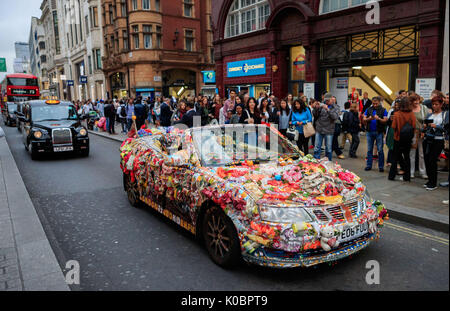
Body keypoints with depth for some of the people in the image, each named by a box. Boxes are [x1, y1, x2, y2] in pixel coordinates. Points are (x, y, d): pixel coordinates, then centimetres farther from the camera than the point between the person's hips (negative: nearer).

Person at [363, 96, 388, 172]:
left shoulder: (383, 110, 2)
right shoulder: (368, 110, 9)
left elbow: (385, 120, -7)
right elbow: (364, 120, 4)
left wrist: (379, 119, -25)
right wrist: (369, 119, -17)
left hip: (379, 132, -3)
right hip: (370, 132, 3)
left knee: (380, 150, 0)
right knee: (369, 149, 8)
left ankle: (381, 166, 7)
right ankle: (369, 165, 15)